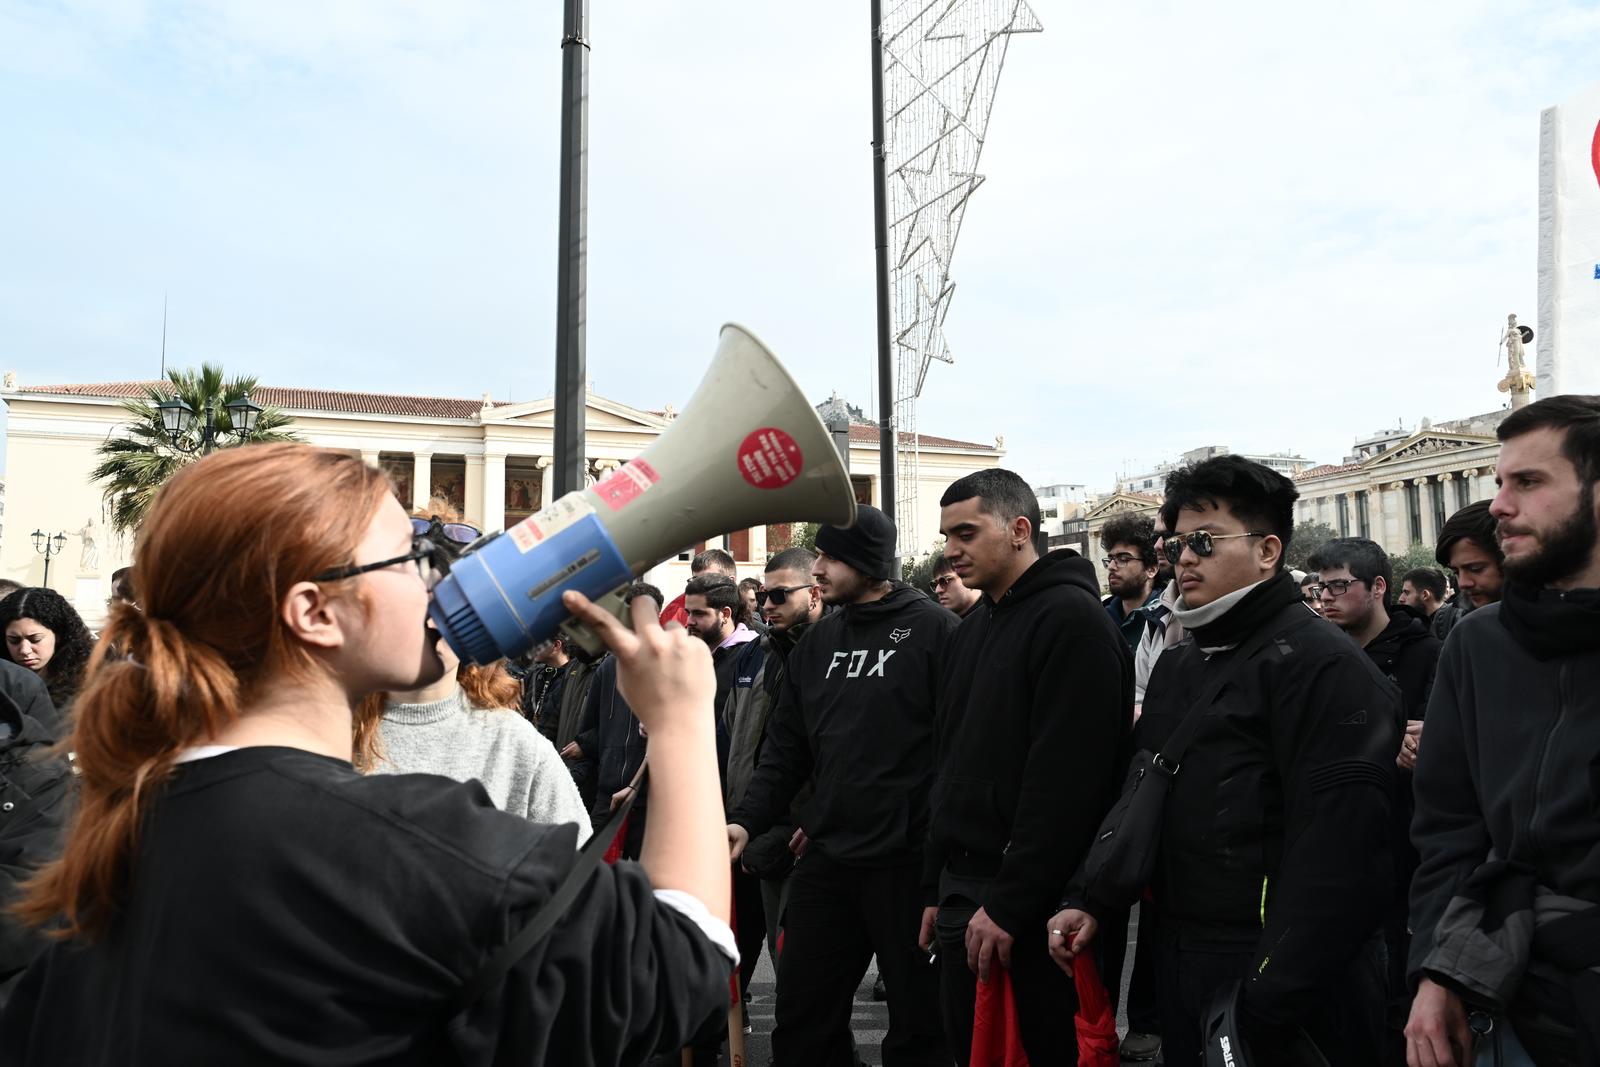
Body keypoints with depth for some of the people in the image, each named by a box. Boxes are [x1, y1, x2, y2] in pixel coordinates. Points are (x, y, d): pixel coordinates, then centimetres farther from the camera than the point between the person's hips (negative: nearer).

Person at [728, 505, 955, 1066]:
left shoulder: (933, 629, -8)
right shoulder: (817, 642, 12)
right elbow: (786, 747, 13)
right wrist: (747, 820, 0)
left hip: (909, 861, -6)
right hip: (826, 859, 6)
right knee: (802, 1022, 14)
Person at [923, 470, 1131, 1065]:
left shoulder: (1073, 619, -13)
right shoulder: (973, 630, 14)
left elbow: (1065, 781, -21)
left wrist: (1009, 904, -21)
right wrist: (937, 888, 15)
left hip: (1032, 903, -8)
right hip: (963, 891, 8)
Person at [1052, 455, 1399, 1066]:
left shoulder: (1320, 664, -14)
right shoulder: (1177, 666, 13)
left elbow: (1337, 845, -22)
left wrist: (1273, 998, -24)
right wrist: (1093, 900, 7)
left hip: (1274, 974, -8)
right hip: (1179, 960, 8)